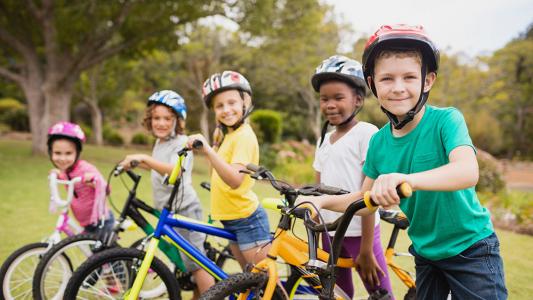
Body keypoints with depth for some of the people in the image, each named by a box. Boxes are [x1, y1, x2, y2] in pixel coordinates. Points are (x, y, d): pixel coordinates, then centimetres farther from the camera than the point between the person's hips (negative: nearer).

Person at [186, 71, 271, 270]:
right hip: (231, 218, 10)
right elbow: (218, 173, 10)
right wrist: (216, 142, 6)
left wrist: (208, 151, -43)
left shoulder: (244, 136, -18)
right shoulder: (227, 134, 12)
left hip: (247, 219, -10)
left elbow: (235, 180, -33)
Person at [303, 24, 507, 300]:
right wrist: (324, 201, -11)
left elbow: (468, 172, -37)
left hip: (470, 249, -4)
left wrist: (406, 179, -52)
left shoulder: (446, 120, -19)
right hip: (426, 253, 4)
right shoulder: (379, 141, -5)